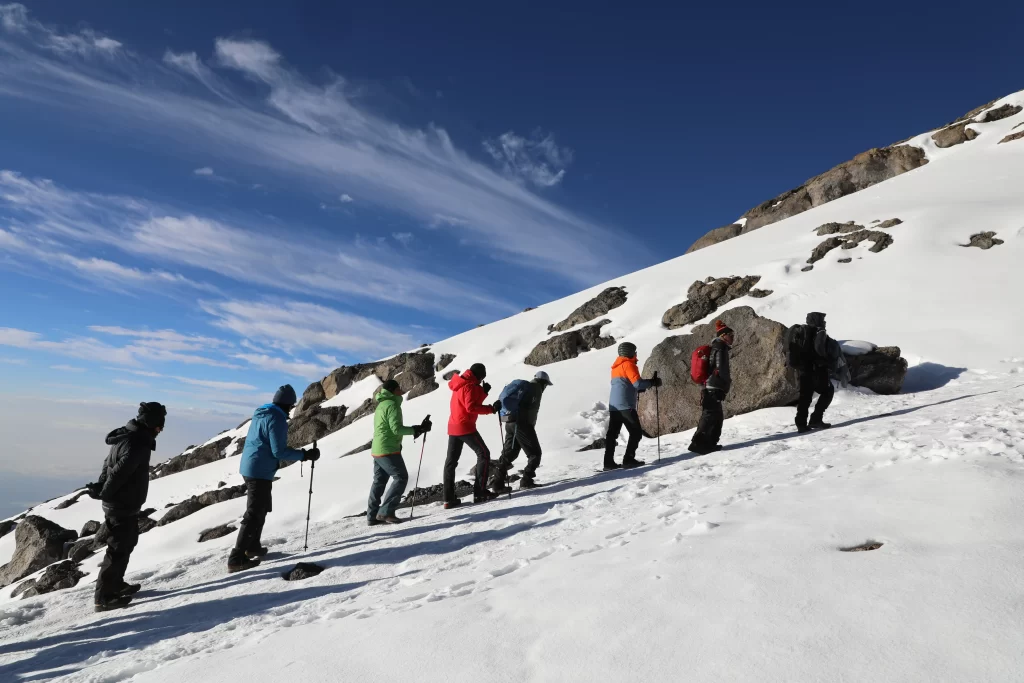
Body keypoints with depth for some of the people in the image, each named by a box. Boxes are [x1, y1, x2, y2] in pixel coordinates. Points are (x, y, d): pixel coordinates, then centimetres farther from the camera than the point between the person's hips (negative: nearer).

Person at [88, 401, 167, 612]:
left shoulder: (127, 435, 7)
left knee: (127, 543, 22)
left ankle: (116, 584, 35)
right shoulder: (138, 443, -26)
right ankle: (104, 597, 9)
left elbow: (109, 464, 13)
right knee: (118, 548, 0)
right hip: (123, 506, -10)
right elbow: (119, 472, -26)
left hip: (120, 504, 10)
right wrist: (103, 493, -11)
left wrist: (100, 487, 3)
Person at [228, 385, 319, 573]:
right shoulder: (277, 419, -18)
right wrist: (304, 455, -14)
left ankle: (252, 546, 33)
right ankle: (237, 558, -1)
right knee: (254, 514, -4)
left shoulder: (260, 414, 10)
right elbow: (279, 451, -20)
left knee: (262, 508, 23)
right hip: (260, 472, -10)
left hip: (249, 467, 10)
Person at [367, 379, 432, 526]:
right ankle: (385, 512, -8)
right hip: (388, 450, -10)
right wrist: (418, 429, -15)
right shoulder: (392, 404, -13)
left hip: (377, 449, 10)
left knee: (379, 481, 13)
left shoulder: (382, 405, 16)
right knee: (401, 478, -5)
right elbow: (396, 429, -20)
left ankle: (372, 516, 16)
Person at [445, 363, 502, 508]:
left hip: (453, 427, 9)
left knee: (451, 460, 8)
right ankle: (480, 492, -6)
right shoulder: (470, 386, -11)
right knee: (483, 454, -1)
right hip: (465, 426, -9)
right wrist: (491, 408, -21)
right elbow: (471, 407, -22)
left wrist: (483, 392, 10)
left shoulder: (460, 385, 18)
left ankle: (449, 499, 8)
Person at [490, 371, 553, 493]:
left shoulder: (523, 385, 22)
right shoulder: (536, 389, -1)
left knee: (509, 453, 10)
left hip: (509, 422, 8)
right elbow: (532, 412, -7)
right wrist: (531, 428, 3)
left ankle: (497, 483, 4)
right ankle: (526, 481, -2)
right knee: (535, 453, 4)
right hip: (522, 423, -8)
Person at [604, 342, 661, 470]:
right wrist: (652, 382, -2)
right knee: (636, 432, 0)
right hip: (625, 405, -8)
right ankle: (628, 459, -5)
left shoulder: (616, 367, 20)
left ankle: (608, 462, 5)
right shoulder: (628, 364, -6)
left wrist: (643, 388, 24)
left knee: (612, 434, 7)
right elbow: (637, 383, -14)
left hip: (614, 405, 8)